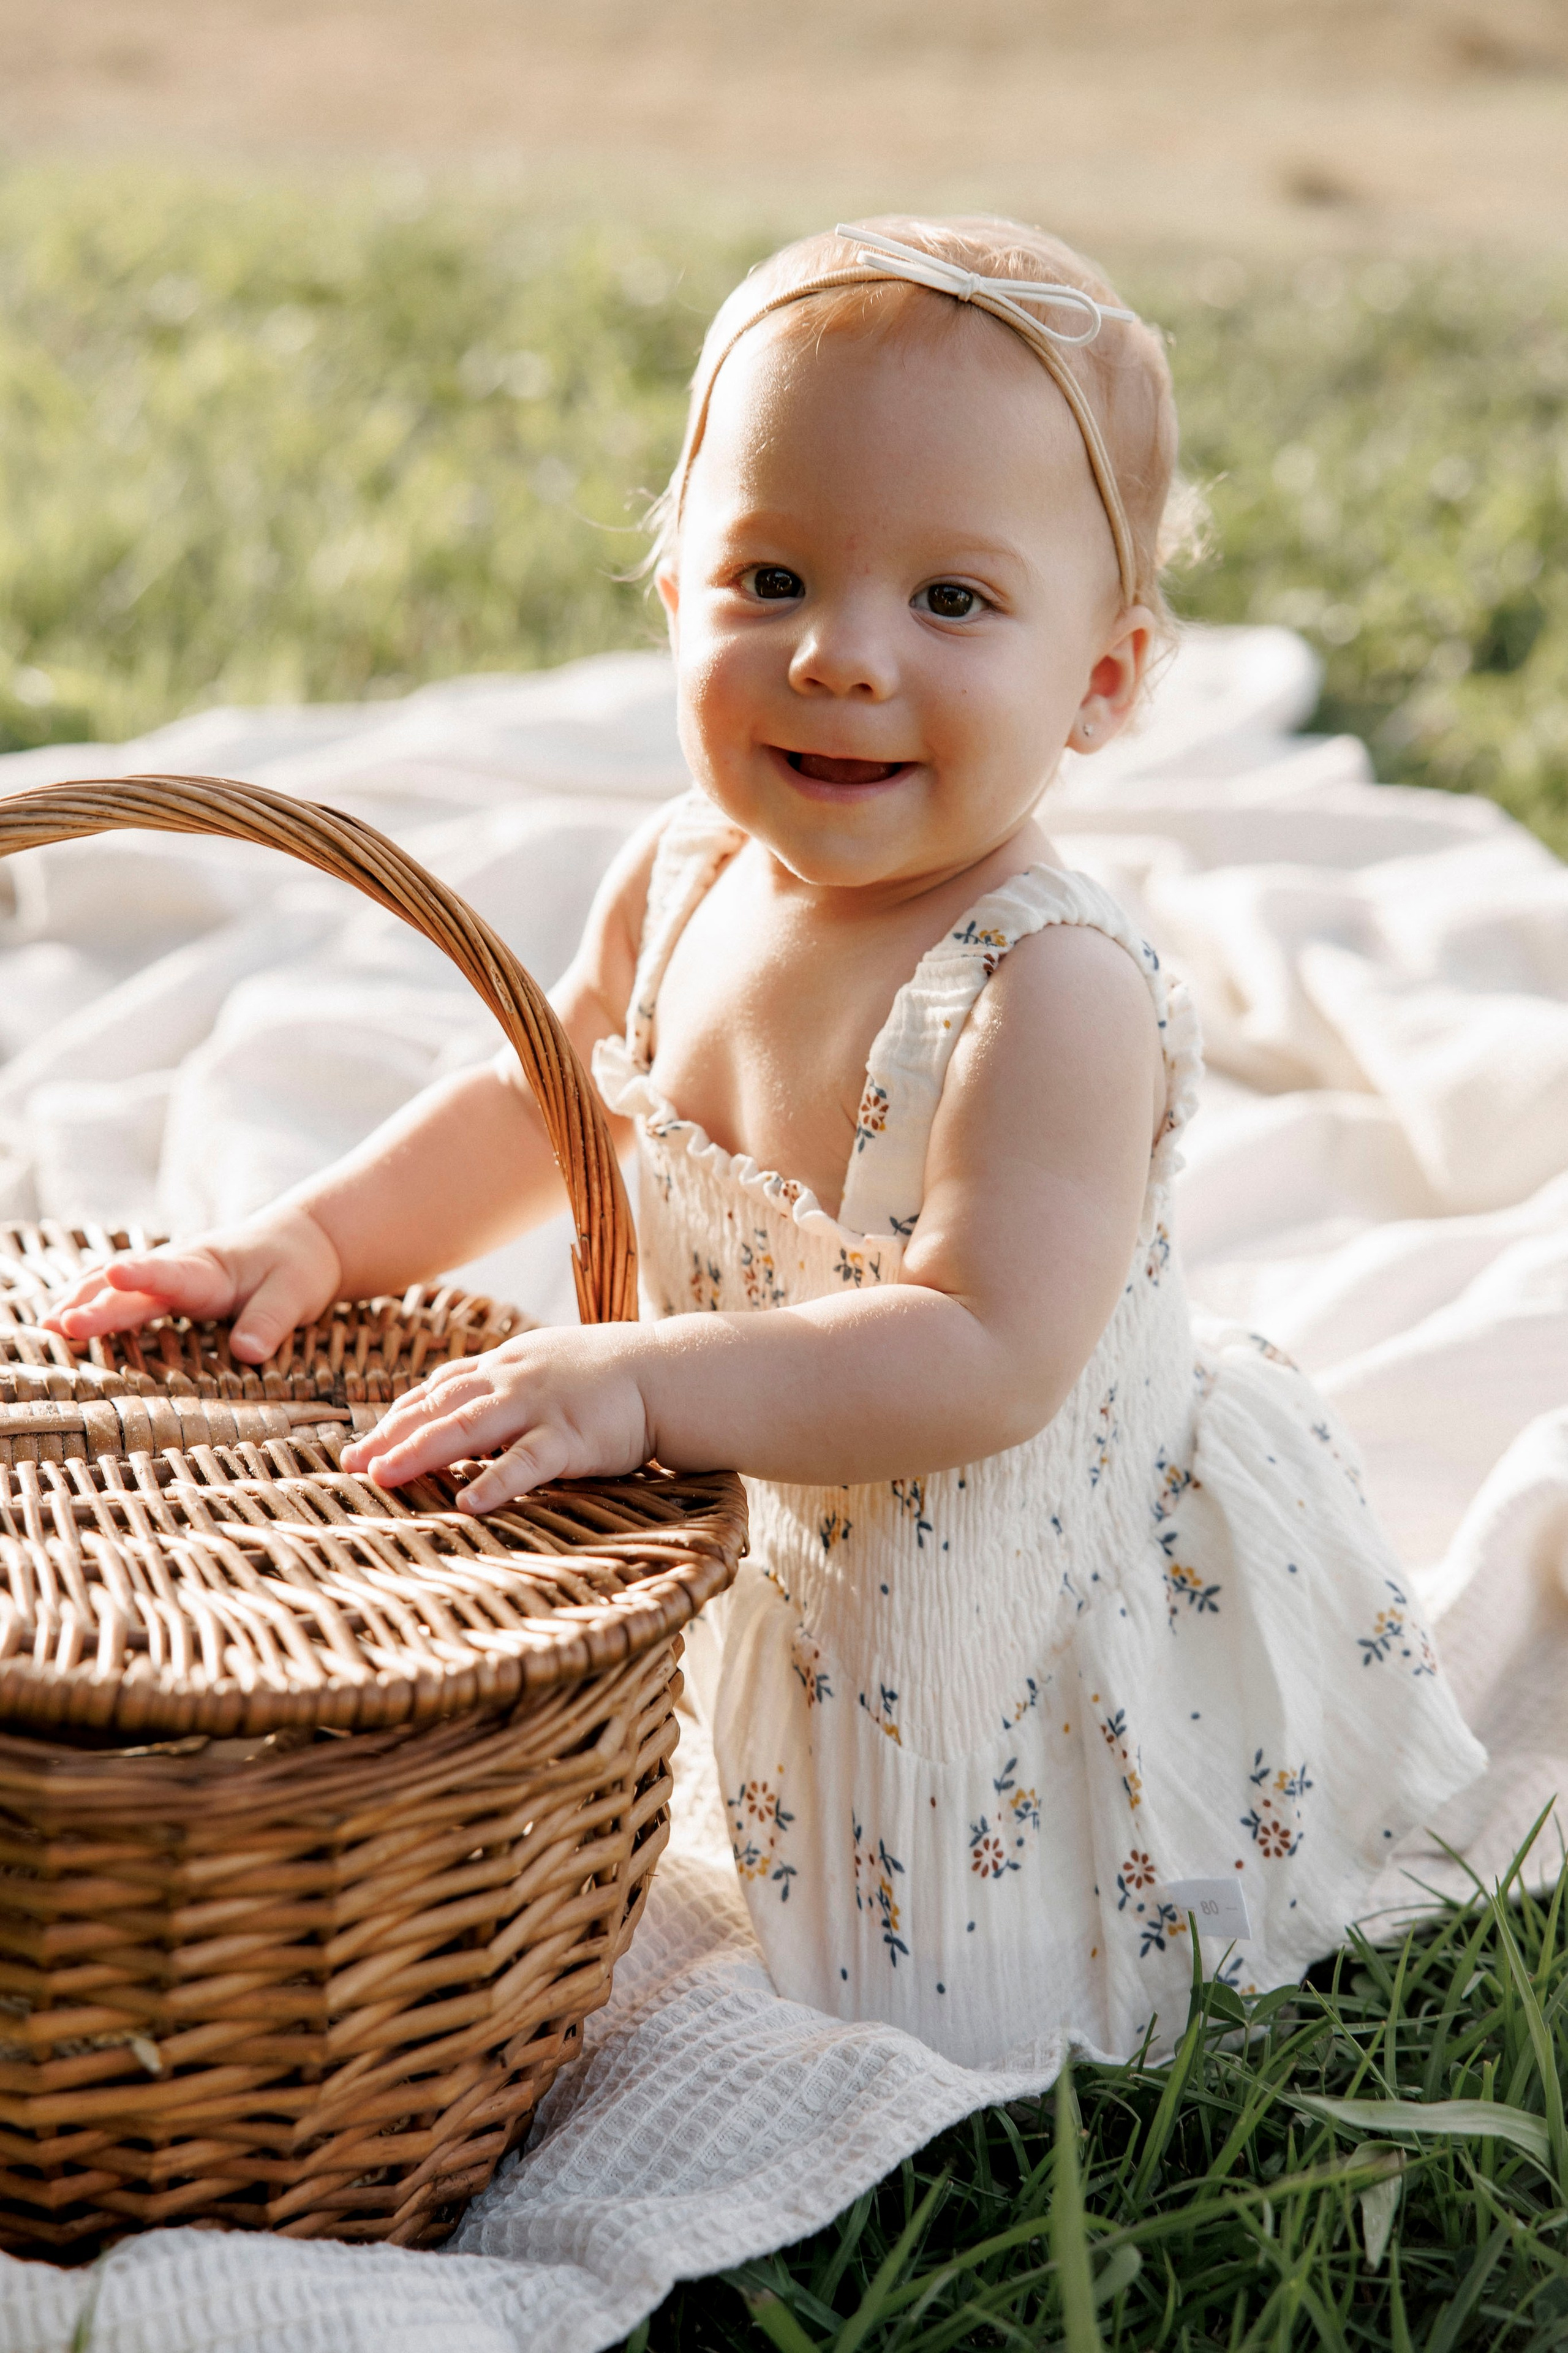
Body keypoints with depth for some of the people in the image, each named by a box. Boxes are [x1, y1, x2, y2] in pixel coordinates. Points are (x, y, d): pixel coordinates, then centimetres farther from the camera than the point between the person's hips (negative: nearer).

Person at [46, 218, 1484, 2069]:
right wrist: (311, 1239, -5)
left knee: (956, 2031, 10)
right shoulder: (682, 879, -10)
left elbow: (987, 1356, -40)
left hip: (1037, 1632, -6)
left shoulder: (1050, 993, -33)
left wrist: (638, 1380, -46)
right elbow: (547, 1100, 7)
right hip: (779, 1577, 7)